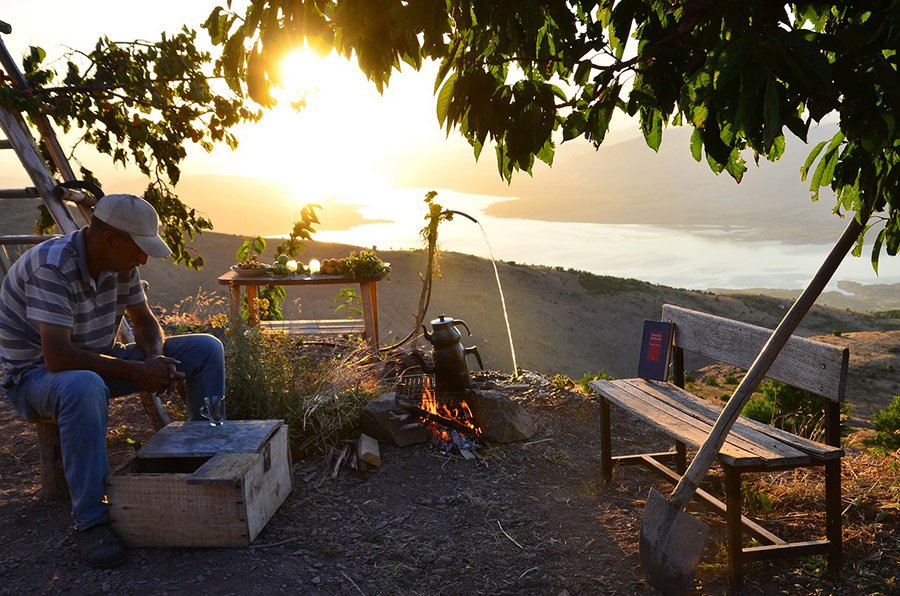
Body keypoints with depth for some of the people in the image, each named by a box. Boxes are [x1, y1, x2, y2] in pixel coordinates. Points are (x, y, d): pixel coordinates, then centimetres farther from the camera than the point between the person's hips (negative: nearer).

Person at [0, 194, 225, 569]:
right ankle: (91, 521, -30)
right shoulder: (51, 266, -29)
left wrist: (155, 358, -15)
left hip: (98, 362, 7)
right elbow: (57, 357, -36)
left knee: (206, 349, -4)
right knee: (84, 387, -45)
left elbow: (144, 321, 7)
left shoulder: (120, 264, -5)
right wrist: (138, 372, -30)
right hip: (36, 373, -7)